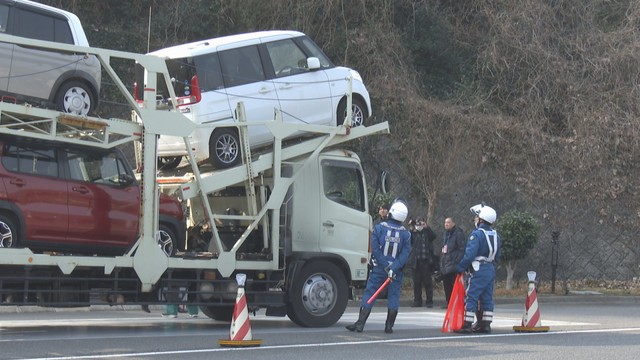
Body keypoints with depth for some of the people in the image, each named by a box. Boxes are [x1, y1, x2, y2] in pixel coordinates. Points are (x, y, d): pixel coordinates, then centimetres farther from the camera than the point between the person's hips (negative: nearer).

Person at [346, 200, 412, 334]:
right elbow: (405, 254, -9)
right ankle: (389, 326, 8)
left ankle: (360, 323, -4)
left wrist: (385, 266, -8)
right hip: (396, 271, 1)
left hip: (379, 268, -1)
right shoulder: (406, 234, 0)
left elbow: (375, 249, -10)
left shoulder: (379, 228, -5)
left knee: (369, 293, 2)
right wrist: (393, 268, -16)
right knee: (394, 296, 9)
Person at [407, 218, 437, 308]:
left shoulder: (427, 233, 8)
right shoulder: (414, 233, 11)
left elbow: (433, 236, -11)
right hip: (416, 261, 2)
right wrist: (411, 229, -15)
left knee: (427, 282, 0)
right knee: (416, 282, 4)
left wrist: (426, 227, -22)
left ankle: (429, 301, 5)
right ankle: (417, 301, 12)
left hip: (426, 261, -2)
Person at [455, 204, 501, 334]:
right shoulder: (495, 235, 11)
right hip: (491, 270, 8)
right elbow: (497, 256, 16)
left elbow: (470, 254, -19)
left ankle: (467, 325, -8)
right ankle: (485, 324, 13)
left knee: (471, 297, -6)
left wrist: (460, 268, -10)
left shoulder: (477, 234, -15)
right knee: (487, 298, 11)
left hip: (477, 270, -8)